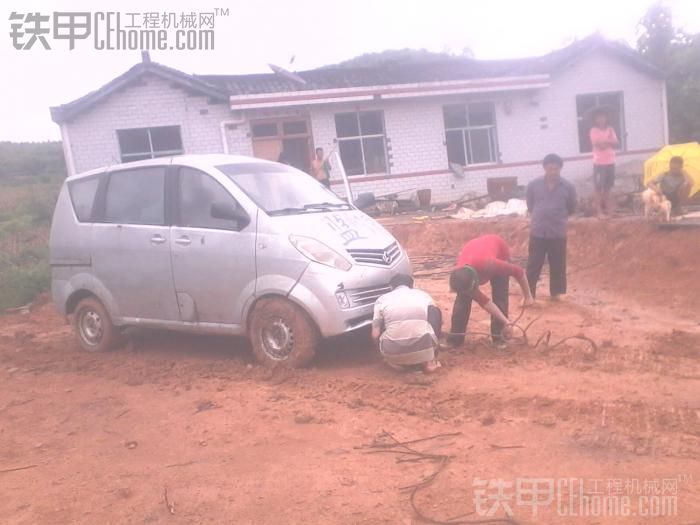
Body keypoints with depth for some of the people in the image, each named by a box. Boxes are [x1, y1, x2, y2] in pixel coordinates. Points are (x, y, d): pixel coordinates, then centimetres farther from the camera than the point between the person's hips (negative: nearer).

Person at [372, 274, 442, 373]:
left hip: (394, 352, 1)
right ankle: (428, 361, 18)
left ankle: (399, 362, 17)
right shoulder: (423, 295, 21)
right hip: (423, 348, -1)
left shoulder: (382, 299, 17)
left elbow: (375, 335, 10)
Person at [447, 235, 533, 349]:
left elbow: (518, 271, -29)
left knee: (500, 295, -12)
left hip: (499, 251, -2)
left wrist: (527, 295, -16)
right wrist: (506, 322, -27)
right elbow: (483, 301, -26)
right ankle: (455, 338, -2)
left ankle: (498, 336, 0)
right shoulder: (460, 276, -34)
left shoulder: (490, 265, -48)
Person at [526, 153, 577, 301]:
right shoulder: (533, 185, -4)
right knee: (533, 265, 2)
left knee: (557, 265, 10)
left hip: (558, 233, 0)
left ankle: (555, 292, 26)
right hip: (538, 232, 0)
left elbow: (572, 208, 11)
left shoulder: (568, 187, -5)